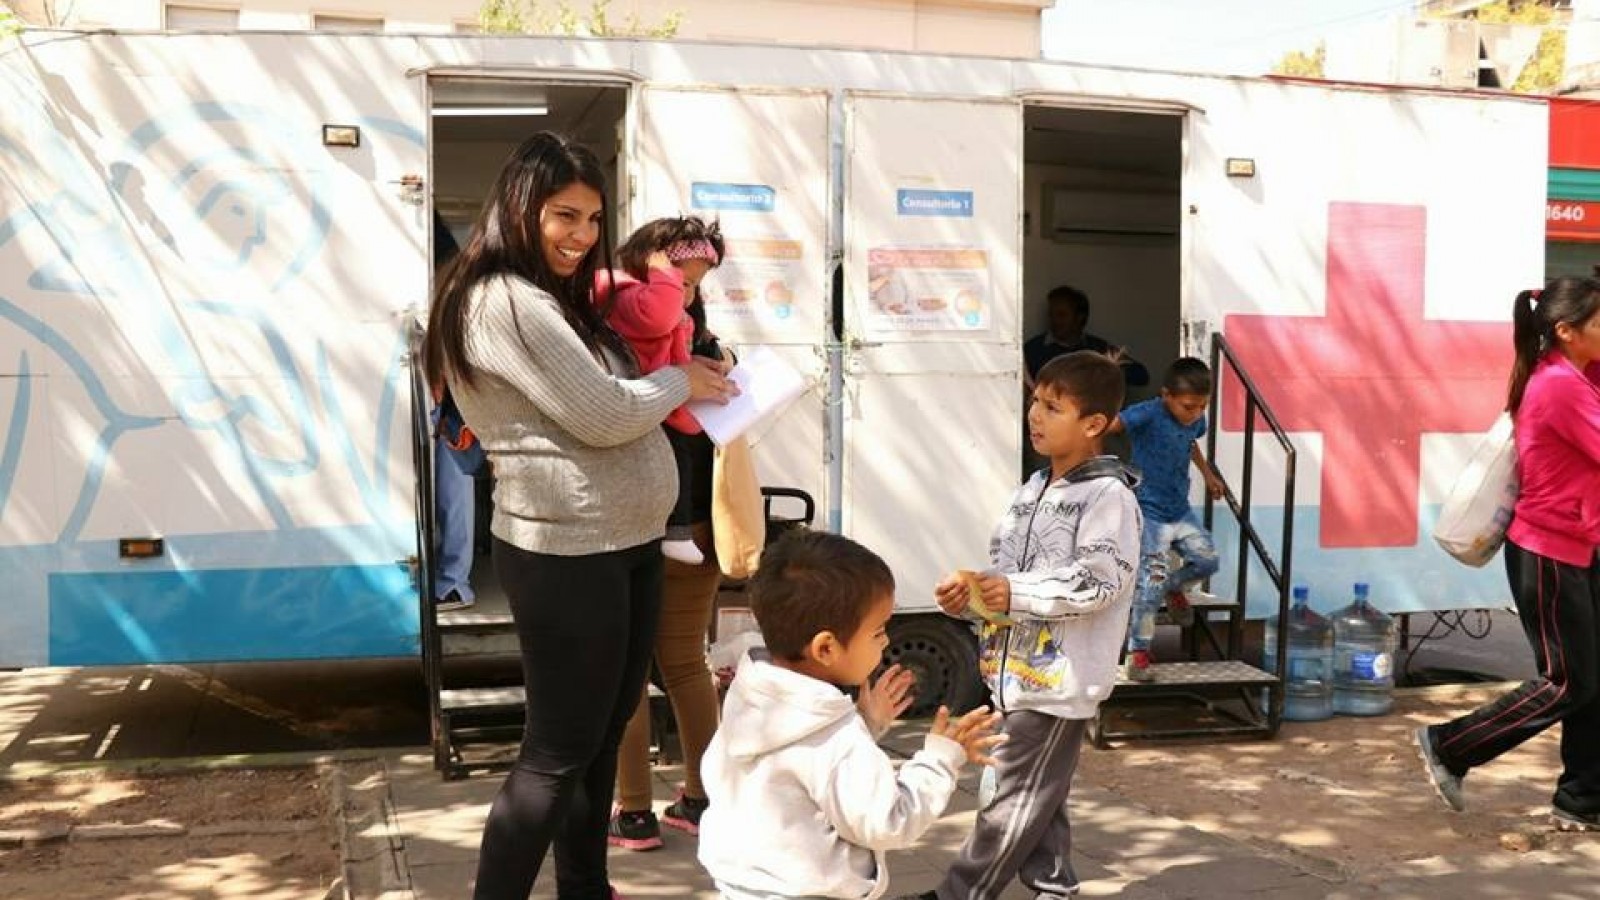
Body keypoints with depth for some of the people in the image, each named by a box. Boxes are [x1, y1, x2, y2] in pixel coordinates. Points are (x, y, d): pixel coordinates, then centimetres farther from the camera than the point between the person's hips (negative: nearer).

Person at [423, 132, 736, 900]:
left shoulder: (557, 300, 16)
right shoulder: (504, 301, -16)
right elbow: (602, 415, -20)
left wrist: (680, 379, 0)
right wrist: (681, 381, -4)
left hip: (624, 544, 10)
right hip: (566, 555, -10)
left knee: (600, 737, 18)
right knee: (557, 751, -2)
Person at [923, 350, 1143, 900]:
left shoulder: (1109, 496, -13)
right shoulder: (1034, 489, 13)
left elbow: (1100, 580, -23)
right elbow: (1003, 569, 16)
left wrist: (1017, 593, -26)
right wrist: (970, 591, -4)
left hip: (1058, 678, -8)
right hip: (1015, 670, 9)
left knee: (1017, 796, 0)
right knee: (1036, 793, 17)